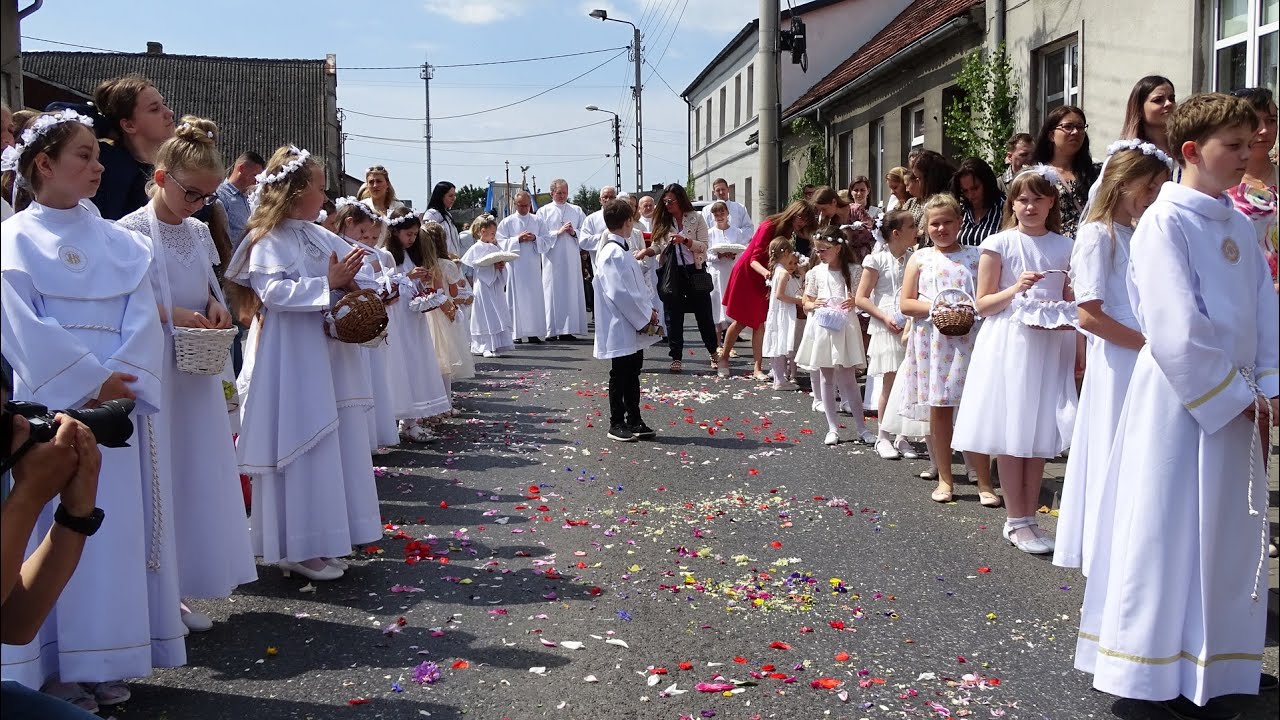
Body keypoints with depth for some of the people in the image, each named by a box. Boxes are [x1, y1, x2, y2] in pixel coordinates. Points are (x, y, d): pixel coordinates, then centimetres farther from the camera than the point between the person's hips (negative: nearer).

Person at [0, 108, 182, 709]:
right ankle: (55, 665, 7)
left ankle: (105, 659, 15)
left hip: (119, 403, 4)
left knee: (118, 528, 5)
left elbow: (143, 319, 3)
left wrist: (121, 378, -12)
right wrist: (90, 381, -15)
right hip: (52, 405, -4)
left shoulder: (118, 241, 13)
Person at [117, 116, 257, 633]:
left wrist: (213, 305, 1)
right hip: (154, 371, -7)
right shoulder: (131, 231, -10)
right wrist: (170, 314, -20)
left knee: (199, 472, 9)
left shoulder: (199, 232, 10)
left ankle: (178, 591, 20)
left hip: (198, 371, 7)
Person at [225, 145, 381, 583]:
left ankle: (320, 538, 23)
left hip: (328, 357, 8)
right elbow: (273, 291, -21)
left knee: (333, 445, 12)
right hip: (291, 363, -8)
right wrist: (329, 284, -23)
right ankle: (297, 549, 4)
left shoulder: (322, 238, 13)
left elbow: (356, 268, 13)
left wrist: (352, 283, -9)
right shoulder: (269, 240, -9)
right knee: (301, 450, -5)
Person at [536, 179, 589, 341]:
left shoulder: (576, 210, 14)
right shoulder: (543, 211, 7)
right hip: (552, 259, -2)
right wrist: (558, 232, -12)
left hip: (572, 258, 2)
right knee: (553, 291, -4)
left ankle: (568, 329, 1)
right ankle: (553, 330, -3)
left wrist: (574, 233, -8)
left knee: (572, 291, -1)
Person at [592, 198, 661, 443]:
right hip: (621, 327, -10)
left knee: (633, 372, 15)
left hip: (634, 326, 10)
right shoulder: (613, 253, -19)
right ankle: (616, 424, 11)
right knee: (620, 375, 1)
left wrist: (648, 309, 4)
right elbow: (620, 292, -23)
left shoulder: (622, 251, 13)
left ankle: (634, 421, 23)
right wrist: (645, 314, -15)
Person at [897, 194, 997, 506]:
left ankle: (984, 483, 3)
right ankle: (944, 478, 17)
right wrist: (934, 307, -10)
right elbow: (905, 303, 4)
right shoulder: (920, 258, 8)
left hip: (969, 339, -1)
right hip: (933, 341, 1)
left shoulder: (975, 256, 7)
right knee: (938, 408, 5)